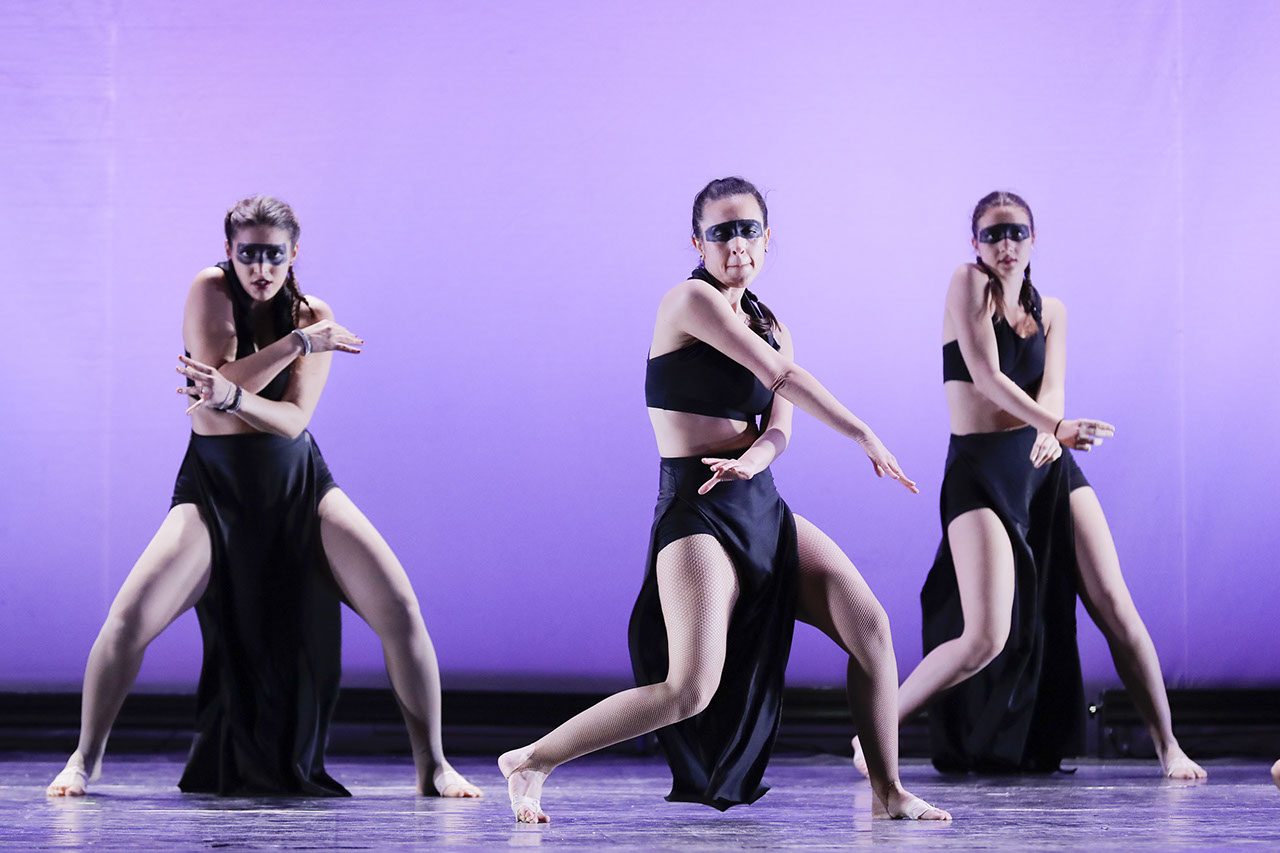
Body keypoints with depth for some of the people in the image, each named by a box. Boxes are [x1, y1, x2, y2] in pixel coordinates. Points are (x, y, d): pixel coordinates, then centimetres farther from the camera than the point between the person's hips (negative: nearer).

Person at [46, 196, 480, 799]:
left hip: (300, 487, 2)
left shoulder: (312, 316, -3)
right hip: (214, 489, -2)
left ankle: (432, 765, -2)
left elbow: (294, 418, -16)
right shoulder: (210, 291, -7)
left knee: (400, 609, -14)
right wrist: (297, 343, -22)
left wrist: (230, 397, -35)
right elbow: (216, 384, -18)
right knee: (128, 619, -18)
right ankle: (86, 758, 3)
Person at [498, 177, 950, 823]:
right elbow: (784, 376, -13)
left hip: (763, 509, 8)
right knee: (692, 691, -18)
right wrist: (864, 435, -7)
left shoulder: (768, 326, 16)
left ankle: (888, 792, 10)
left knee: (871, 626, -2)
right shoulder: (691, 300, -8)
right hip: (698, 513, -8)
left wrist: (749, 461, -21)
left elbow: (779, 428, 2)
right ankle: (529, 763, -4)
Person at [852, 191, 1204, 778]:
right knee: (986, 639, -15)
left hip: (1049, 468, 5)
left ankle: (1168, 746, 7)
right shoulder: (969, 284, -2)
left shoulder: (1050, 310, 14)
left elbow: (1052, 387, -2)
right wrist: (1055, 425, -28)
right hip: (980, 471, -5)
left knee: (1114, 604, -3)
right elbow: (986, 375, -14)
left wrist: (1050, 434, -25)